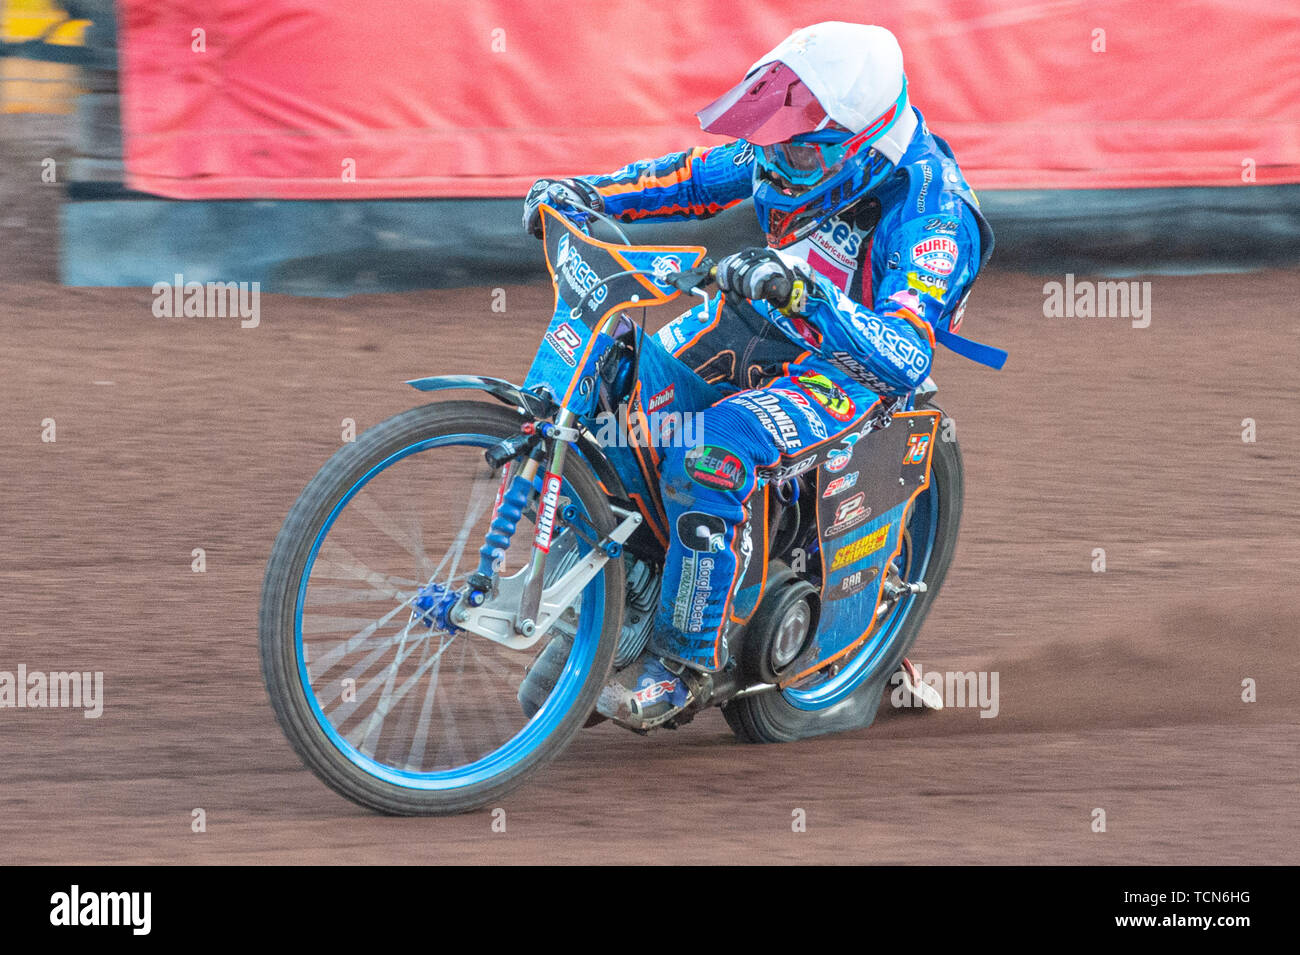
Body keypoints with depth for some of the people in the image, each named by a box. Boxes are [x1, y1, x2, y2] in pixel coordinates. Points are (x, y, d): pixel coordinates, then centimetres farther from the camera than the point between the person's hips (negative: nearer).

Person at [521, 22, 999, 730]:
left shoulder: (933, 216, -30)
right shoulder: (800, 144, -10)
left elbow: (906, 360, -40)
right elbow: (696, 177, 8)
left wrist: (806, 295, -54)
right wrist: (590, 193, -6)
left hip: (851, 366, -8)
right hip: (764, 323, 8)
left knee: (708, 456, -33)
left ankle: (685, 658, -18)